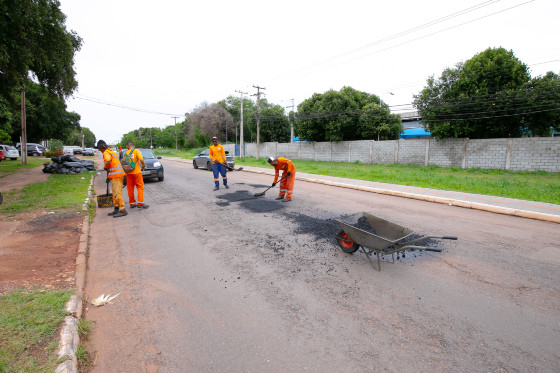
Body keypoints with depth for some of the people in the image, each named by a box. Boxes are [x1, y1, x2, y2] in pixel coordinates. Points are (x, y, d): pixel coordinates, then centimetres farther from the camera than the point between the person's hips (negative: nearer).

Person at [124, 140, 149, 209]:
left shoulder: (125, 153, 9)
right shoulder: (136, 151, -4)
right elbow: (141, 159, -18)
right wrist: (143, 165, -1)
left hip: (128, 173, 4)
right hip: (136, 172, -4)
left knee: (130, 188, 11)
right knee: (140, 187, 1)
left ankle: (132, 203, 18)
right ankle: (140, 203, -5)